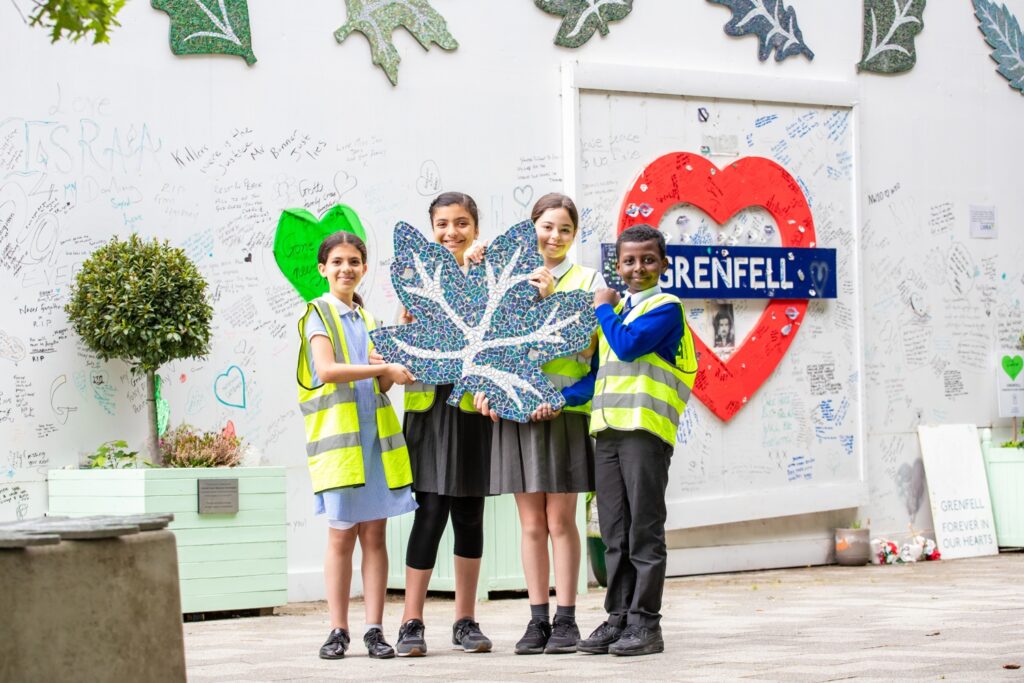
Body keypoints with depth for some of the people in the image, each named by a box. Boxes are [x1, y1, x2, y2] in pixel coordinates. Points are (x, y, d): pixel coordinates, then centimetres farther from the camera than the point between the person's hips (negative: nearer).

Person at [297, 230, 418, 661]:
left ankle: (374, 630, 4)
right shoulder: (319, 314, 0)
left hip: (375, 435, 5)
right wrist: (384, 368, -15)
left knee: (374, 533, 2)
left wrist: (389, 375, -3)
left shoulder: (367, 319, 18)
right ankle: (338, 631, 5)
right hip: (337, 437, -5)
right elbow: (327, 369, -16)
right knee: (341, 535, -2)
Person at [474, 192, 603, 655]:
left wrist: (552, 299, -13)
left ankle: (565, 620, 4)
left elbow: (584, 347, -6)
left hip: (565, 411, -2)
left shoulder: (588, 281, 5)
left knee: (561, 520, -1)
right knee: (531, 523, 4)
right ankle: (538, 620, 9)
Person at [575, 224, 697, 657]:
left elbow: (629, 344, -17)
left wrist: (603, 308, -1)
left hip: (646, 430, -7)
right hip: (607, 430, 7)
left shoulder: (665, 308, -2)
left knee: (644, 532, -4)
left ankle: (645, 623, -2)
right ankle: (618, 619, 12)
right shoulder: (615, 311, 21)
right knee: (615, 536, 8)